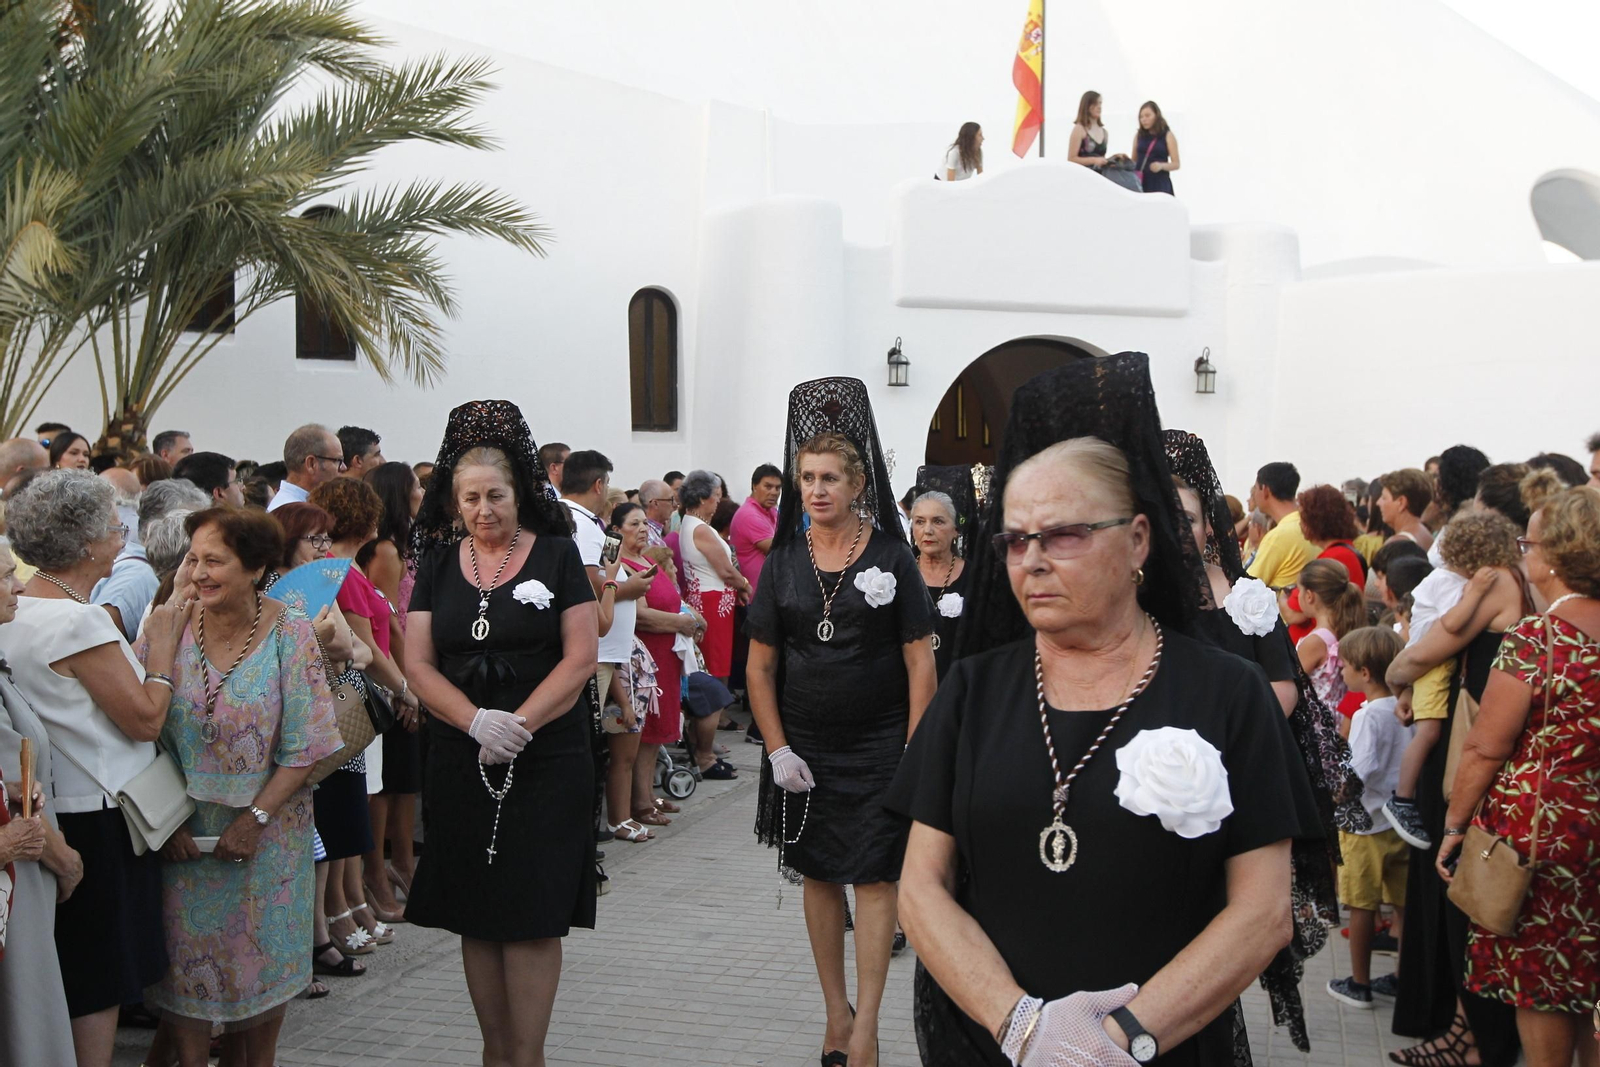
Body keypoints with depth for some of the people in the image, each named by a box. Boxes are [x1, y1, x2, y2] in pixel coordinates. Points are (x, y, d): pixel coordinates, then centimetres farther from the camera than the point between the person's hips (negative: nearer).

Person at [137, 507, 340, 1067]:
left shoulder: (288, 634, -9)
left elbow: (304, 748, -8)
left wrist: (256, 818, -14)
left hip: (266, 829, -1)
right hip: (182, 832, 1)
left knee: (264, 958, 10)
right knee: (186, 957, 5)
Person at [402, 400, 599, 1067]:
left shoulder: (555, 554, 0)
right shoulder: (437, 563, 8)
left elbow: (581, 657, -5)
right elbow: (418, 664, 2)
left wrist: (518, 725, -15)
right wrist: (477, 721, -14)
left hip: (547, 760, -3)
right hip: (460, 762, 3)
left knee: (531, 915, -2)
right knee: (475, 916, 7)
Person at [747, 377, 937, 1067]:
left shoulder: (891, 558, -5)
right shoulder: (783, 562, 2)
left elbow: (920, 663, -5)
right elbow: (761, 666, 4)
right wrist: (777, 750, -4)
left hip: (878, 747, -3)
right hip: (805, 751, 3)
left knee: (874, 878, -4)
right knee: (819, 875, 11)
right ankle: (836, 1011, 23)